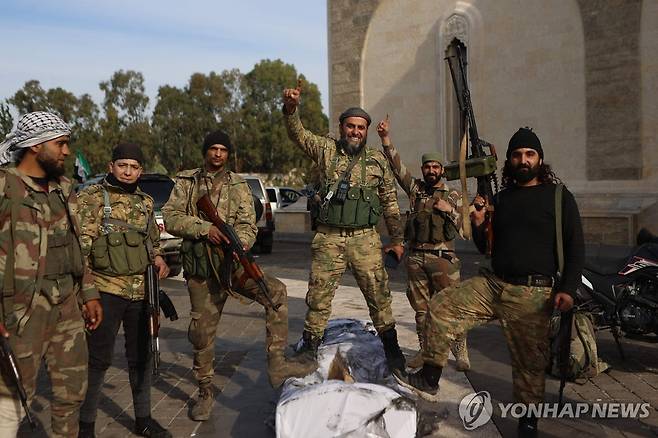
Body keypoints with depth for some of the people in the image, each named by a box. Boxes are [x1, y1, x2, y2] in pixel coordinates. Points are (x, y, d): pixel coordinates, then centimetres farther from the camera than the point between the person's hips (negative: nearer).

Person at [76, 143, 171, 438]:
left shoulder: (145, 201, 13)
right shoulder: (91, 197, -3)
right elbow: (79, 242, -8)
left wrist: (158, 258, 3)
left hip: (141, 291, 5)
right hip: (106, 289, -5)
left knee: (142, 356, 14)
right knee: (99, 358, 3)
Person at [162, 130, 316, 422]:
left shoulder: (239, 186, 10)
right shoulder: (186, 182, 9)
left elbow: (248, 224, 0)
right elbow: (170, 218, -2)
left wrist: (239, 243, -23)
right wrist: (205, 229, -17)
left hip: (233, 260, 1)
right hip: (200, 267, 0)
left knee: (276, 292, -22)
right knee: (202, 331, 4)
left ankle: (276, 364, -15)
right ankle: (205, 392, 26)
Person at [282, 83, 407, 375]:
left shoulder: (378, 160, 10)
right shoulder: (327, 150, 7)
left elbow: (390, 202, 13)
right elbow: (298, 135, -7)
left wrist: (397, 239, 13)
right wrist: (290, 108, -26)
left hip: (366, 239, 1)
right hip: (328, 239, 0)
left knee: (378, 294, 4)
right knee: (318, 296, 5)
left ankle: (391, 347, 22)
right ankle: (309, 347, 20)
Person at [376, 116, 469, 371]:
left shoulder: (453, 196, 9)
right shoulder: (415, 189, 10)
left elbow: (461, 226, 10)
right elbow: (397, 167, -1)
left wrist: (449, 211, -8)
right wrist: (385, 139, -11)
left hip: (443, 257, -2)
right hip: (416, 257, 2)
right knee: (421, 308, 9)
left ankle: (460, 352, 11)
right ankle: (425, 350, 22)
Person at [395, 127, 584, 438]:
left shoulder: (559, 197, 2)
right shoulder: (500, 199, 14)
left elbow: (575, 248, 0)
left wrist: (567, 288, -12)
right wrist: (479, 225, -1)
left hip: (533, 294, -4)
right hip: (493, 283, 4)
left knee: (529, 362, 3)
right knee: (441, 307, -11)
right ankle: (429, 381, -3)